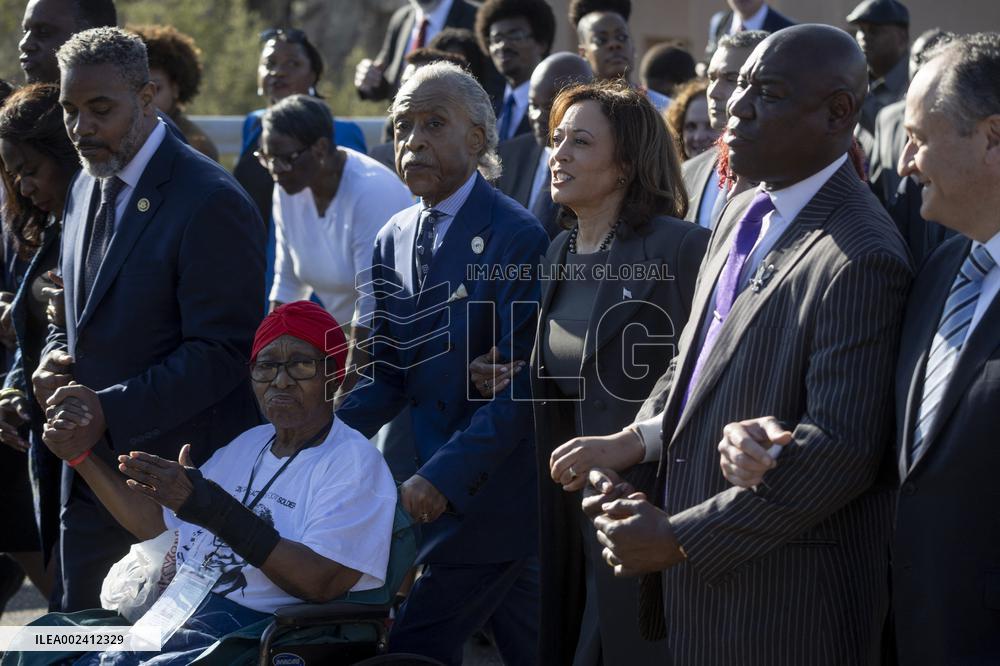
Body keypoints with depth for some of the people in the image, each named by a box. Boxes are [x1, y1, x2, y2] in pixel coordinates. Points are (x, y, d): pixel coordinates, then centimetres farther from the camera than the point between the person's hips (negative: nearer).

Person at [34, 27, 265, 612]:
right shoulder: (88, 190, 11)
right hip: (93, 473, 8)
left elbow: (222, 353, -19)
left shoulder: (211, 201, -16)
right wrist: (55, 359, 0)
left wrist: (111, 411, -25)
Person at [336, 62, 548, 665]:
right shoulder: (395, 241, 10)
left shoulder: (515, 237, -14)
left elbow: (520, 383, -19)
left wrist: (444, 477, -23)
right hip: (433, 488, 7)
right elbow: (389, 375, 10)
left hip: (493, 498, -7)